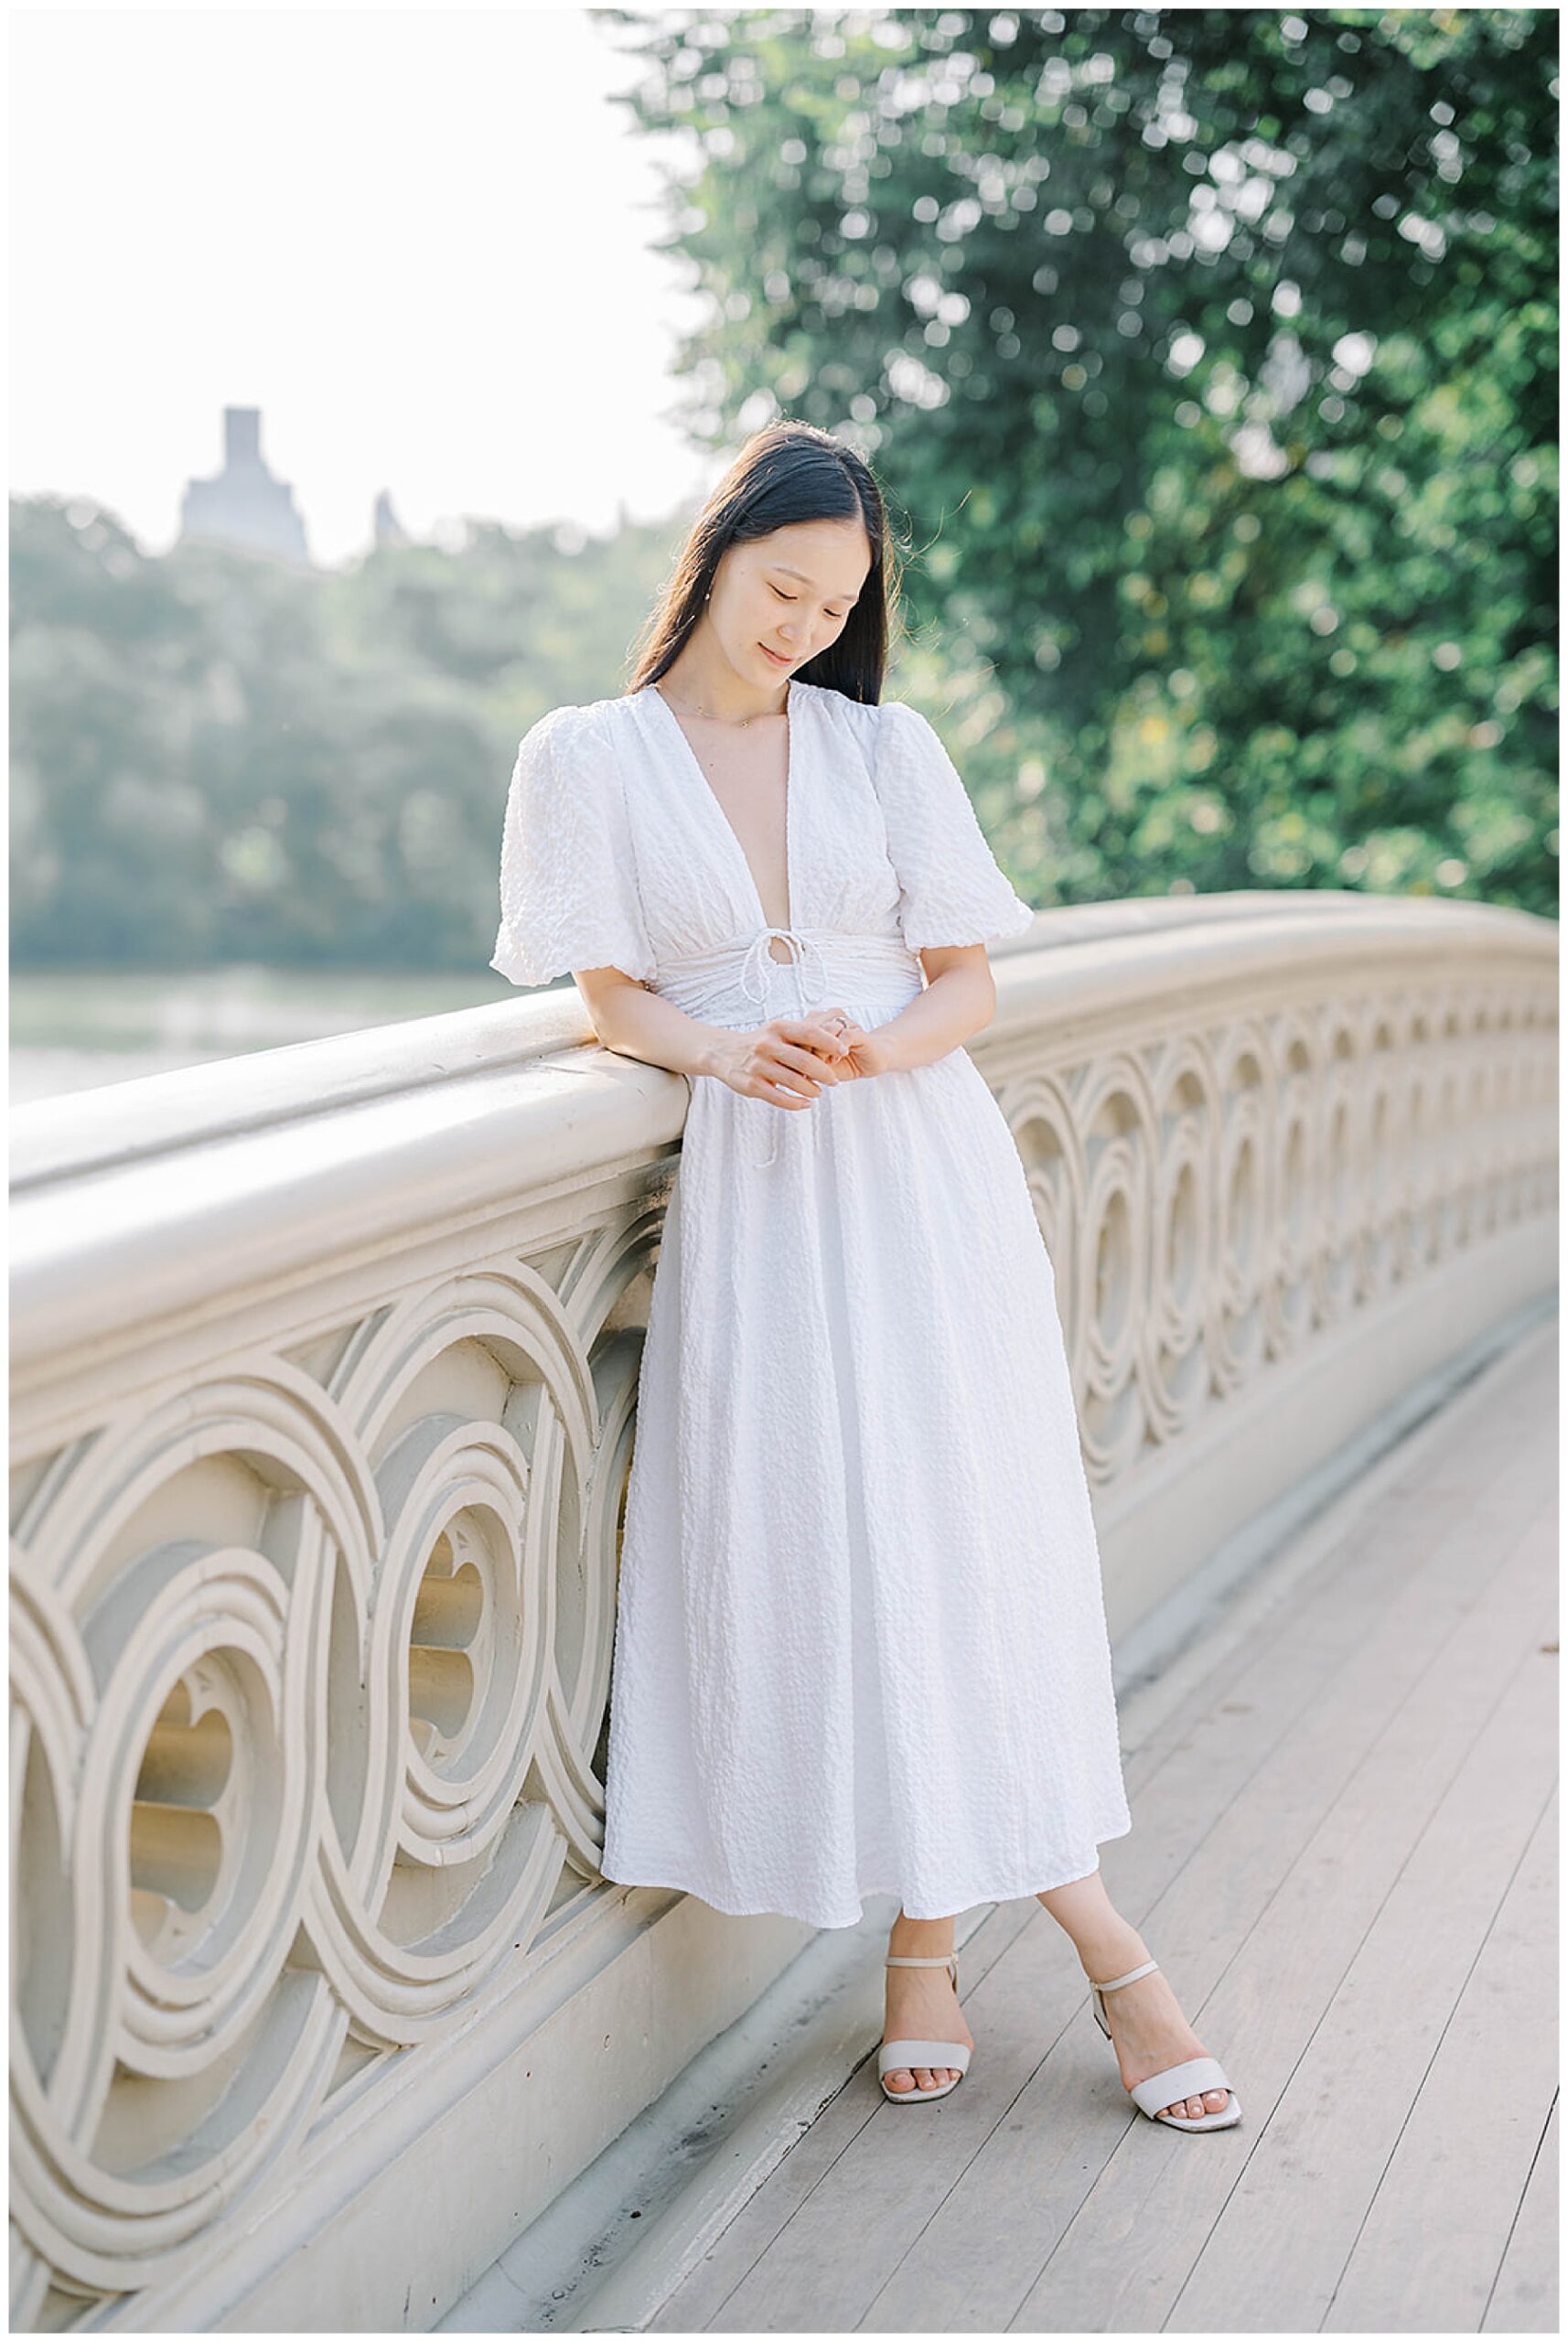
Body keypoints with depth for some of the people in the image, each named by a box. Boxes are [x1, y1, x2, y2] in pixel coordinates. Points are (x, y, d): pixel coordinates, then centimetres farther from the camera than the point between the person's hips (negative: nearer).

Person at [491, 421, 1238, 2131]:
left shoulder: (885, 749, 8)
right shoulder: (590, 757, 6)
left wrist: (871, 1051, -15)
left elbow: (967, 981, 6)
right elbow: (611, 996, 5)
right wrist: (733, 1054, -16)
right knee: (813, 1547, -8)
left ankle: (931, 1940, 8)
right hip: (750, 1189, -1)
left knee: (955, 1538, -4)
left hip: (919, 1170, 1)